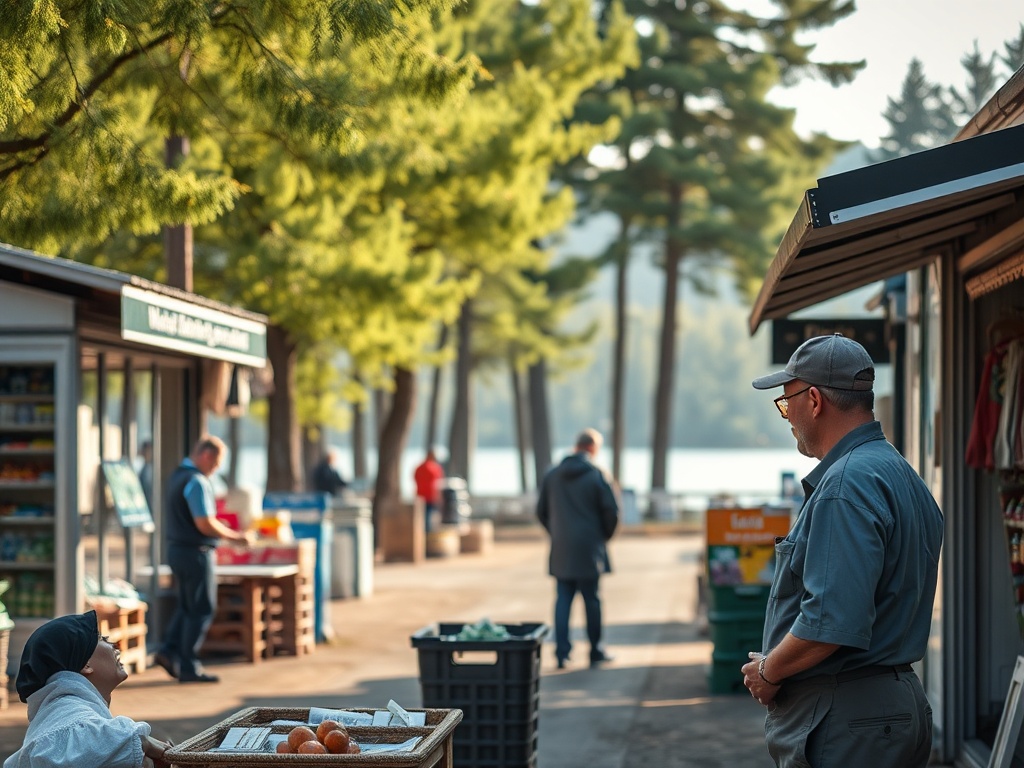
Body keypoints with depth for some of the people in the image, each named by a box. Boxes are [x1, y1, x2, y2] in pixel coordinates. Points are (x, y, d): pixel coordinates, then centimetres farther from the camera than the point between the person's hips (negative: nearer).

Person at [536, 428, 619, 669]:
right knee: (591, 600, 5)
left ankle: (562, 652, 0)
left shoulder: (552, 475, 6)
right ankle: (596, 651, 12)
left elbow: (541, 511, 10)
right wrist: (604, 536, 7)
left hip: (561, 551, 4)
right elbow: (611, 511, -9)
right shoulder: (597, 476, -8)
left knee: (563, 600, 6)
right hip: (589, 550, -3)